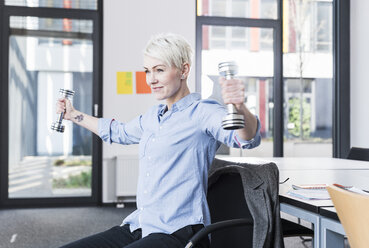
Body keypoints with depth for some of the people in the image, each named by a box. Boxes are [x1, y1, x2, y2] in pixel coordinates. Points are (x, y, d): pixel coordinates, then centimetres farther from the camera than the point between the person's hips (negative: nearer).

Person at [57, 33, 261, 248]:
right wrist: (73, 115, 44)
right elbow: (119, 132, 39)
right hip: (139, 227, 8)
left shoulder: (202, 112, -8)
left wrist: (240, 108, -48)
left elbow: (247, 138, -26)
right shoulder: (153, 117, 18)